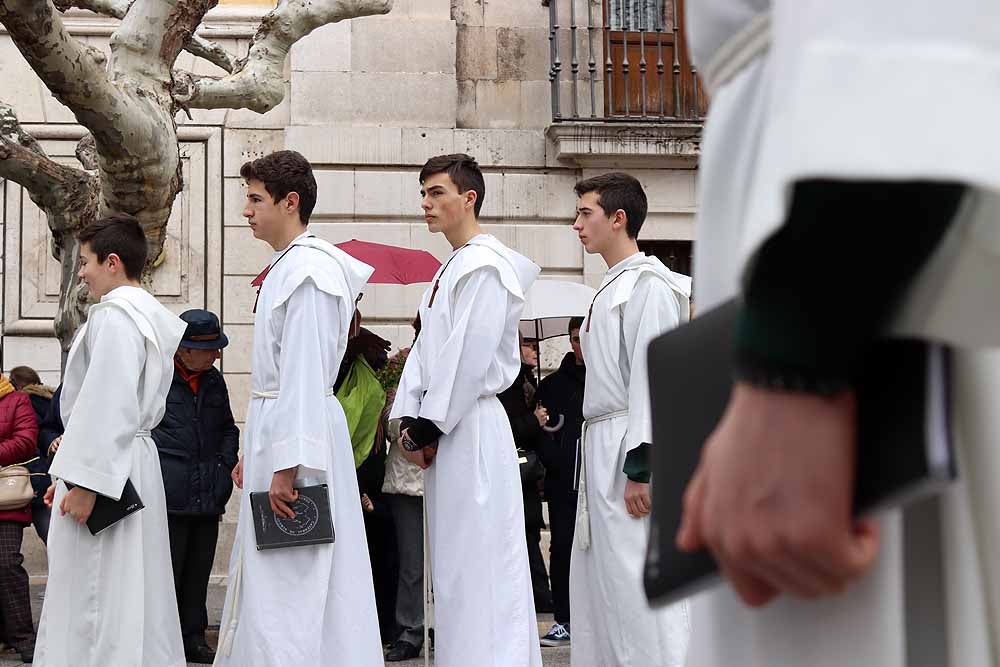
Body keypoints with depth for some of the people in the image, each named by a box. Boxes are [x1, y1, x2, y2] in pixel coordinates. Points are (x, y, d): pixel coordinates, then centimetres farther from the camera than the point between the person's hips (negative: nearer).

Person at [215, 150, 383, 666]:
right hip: (274, 430, 11)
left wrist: (287, 463, -24)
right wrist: (253, 452, 21)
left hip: (299, 434, -11)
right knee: (268, 586, 12)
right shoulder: (285, 267, 18)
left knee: (287, 591, -9)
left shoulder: (309, 270, -14)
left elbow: (306, 371, -21)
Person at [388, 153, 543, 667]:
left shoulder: (485, 265, -12)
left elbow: (469, 359, -18)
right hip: (444, 428, 10)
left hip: (471, 427, -10)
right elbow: (425, 350, 17)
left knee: (475, 565, -8)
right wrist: (410, 420, 6)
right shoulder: (449, 270, 19)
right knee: (452, 566, 13)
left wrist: (428, 428, -15)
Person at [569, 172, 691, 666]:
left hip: (631, 449, -10)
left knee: (637, 587, -11)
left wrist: (641, 468, -22)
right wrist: (598, 457, 17)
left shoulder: (648, 283, -10)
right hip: (601, 447, 10)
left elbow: (652, 375, -17)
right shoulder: (611, 287, 20)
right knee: (597, 585, 12)